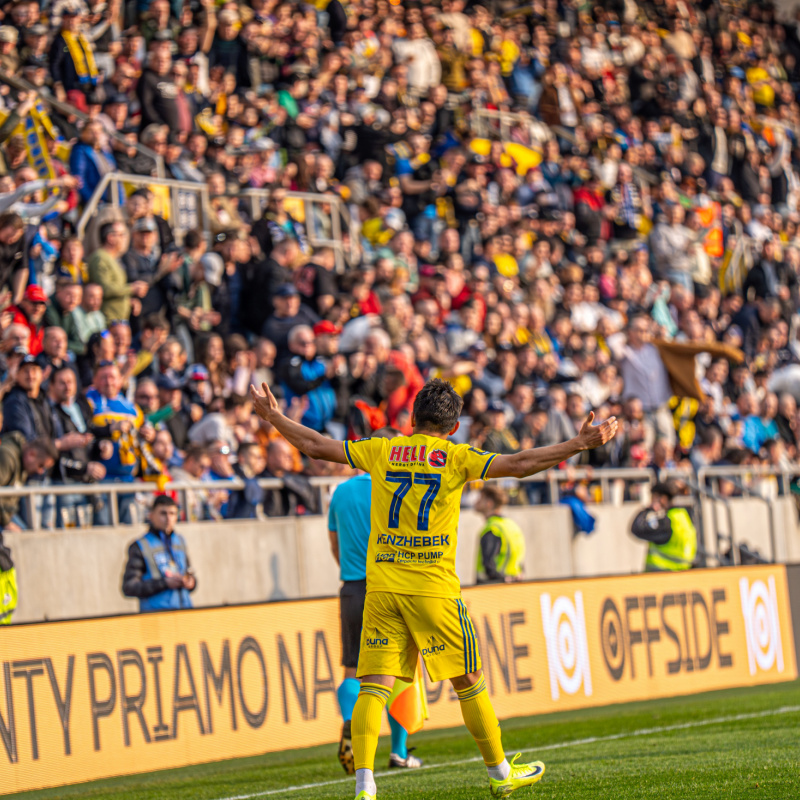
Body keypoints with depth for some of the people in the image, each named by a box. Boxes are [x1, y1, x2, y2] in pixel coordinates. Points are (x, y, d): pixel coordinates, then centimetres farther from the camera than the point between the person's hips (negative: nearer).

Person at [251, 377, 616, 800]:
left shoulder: (381, 451, 8)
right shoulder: (456, 457, 0)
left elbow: (315, 445, 13)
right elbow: (518, 464, -6)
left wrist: (272, 415, 25)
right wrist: (579, 444, -4)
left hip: (381, 587, 2)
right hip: (434, 588, -2)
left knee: (374, 686, -3)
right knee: (468, 681, 11)